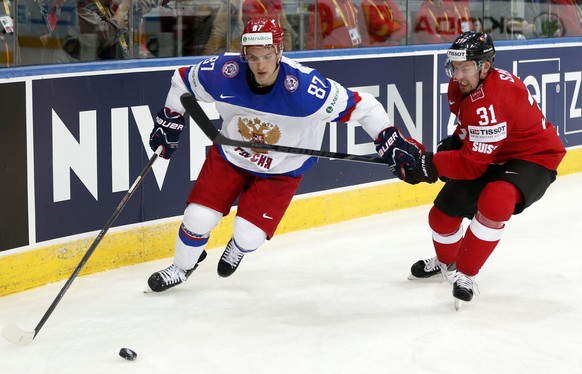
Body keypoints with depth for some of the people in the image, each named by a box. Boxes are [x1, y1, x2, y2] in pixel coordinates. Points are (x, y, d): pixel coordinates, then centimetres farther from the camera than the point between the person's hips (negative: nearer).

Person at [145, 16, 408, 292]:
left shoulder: (305, 87, -34)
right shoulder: (223, 73, -25)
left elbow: (362, 107, -27)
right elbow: (183, 81, -4)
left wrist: (390, 141, -30)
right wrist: (169, 122, 1)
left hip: (282, 169, -2)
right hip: (230, 155, 2)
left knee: (249, 235, -7)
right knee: (198, 218, -3)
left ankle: (238, 248, 34)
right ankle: (181, 268, 29)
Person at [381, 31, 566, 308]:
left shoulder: (490, 100, -34)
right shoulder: (460, 87, -6)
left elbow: (473, 164, -32)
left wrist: (426, 165, -33)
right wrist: (453, 143, -2)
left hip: (533, 159, -9)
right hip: (492, 156, 9)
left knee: (495, 200, -38)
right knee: (444, 211, 7)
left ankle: (466, 274, -19)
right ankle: (445, 261, 42)